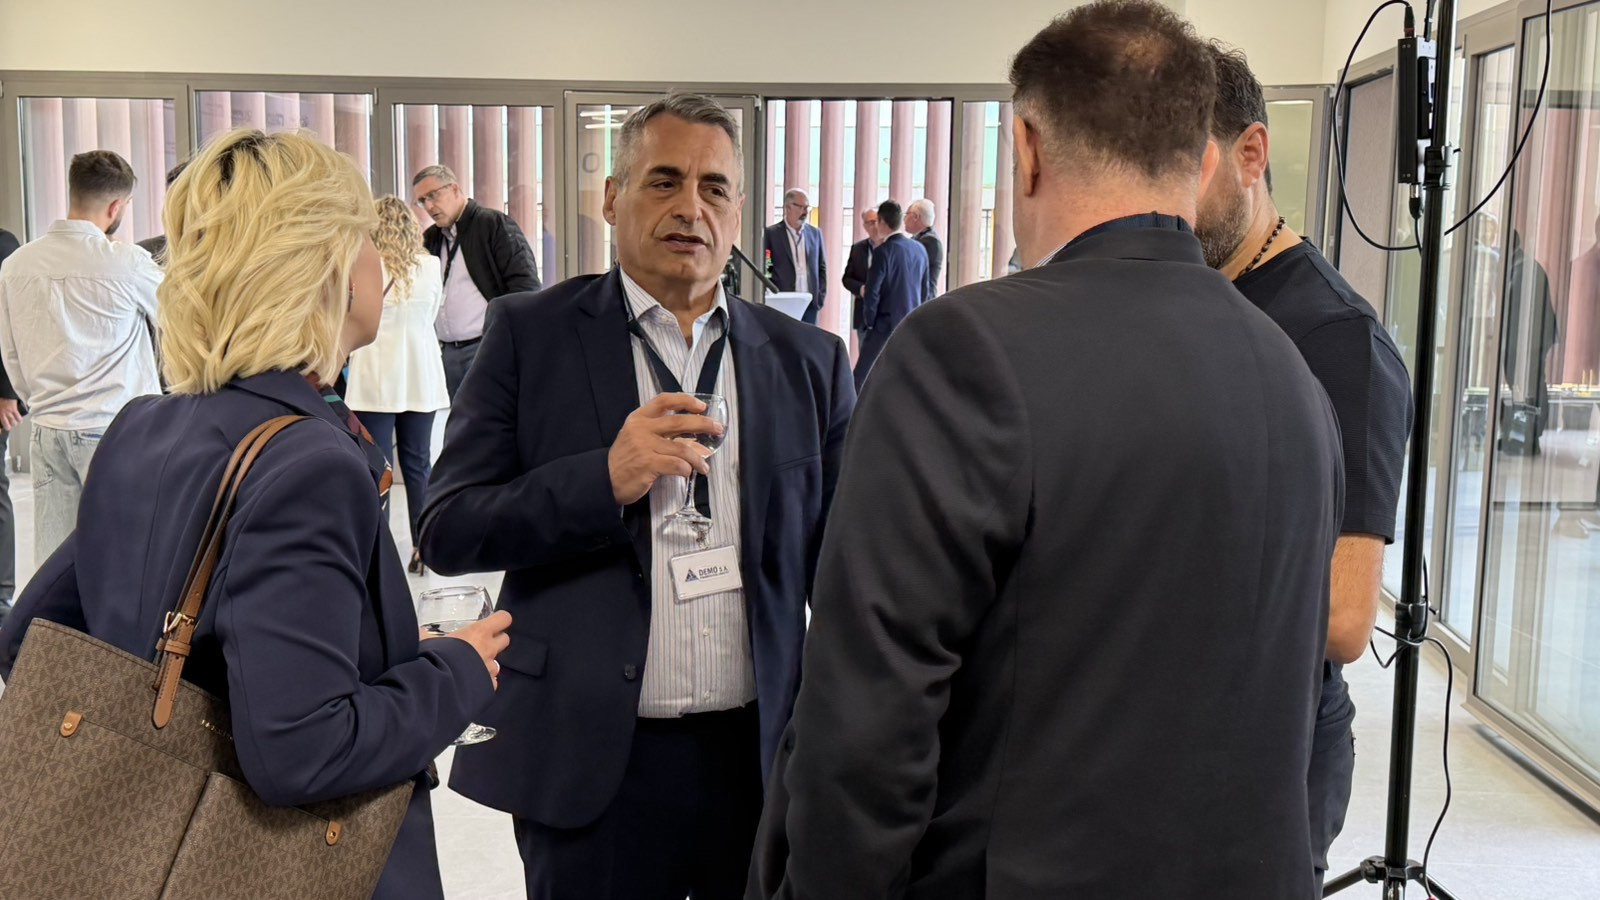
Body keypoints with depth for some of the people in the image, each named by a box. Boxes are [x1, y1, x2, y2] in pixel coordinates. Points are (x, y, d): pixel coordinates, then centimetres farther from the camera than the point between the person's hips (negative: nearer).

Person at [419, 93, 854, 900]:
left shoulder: (808, 360, 5)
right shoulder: (532, 335, -1)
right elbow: (447, 531, -5)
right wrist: (606, 480, -19)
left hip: (763, 761, 2)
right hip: (592, 763, -2)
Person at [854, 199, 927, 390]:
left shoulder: (883, 251, -13)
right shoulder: (919, 249, 7)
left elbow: (872, 292, -14)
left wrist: (870, 321, 0)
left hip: (886, 326, -7)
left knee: (861, 380, 0)